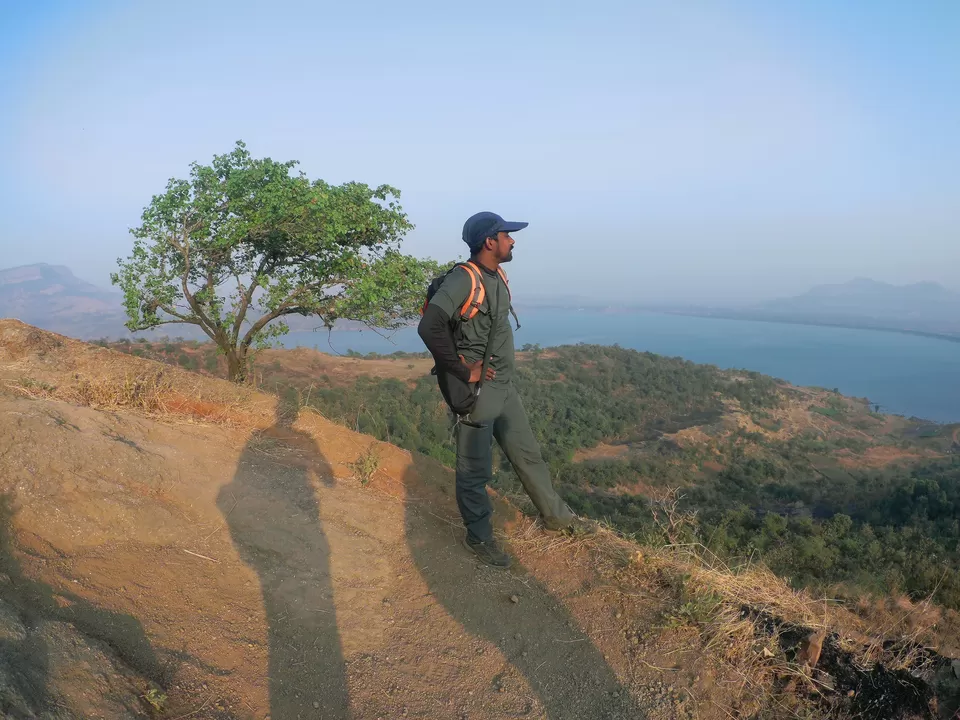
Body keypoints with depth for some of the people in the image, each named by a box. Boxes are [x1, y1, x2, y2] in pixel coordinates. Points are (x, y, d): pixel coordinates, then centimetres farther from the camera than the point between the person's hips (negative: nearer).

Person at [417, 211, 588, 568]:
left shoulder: (498, 277, 8)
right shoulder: (462, 280, -20)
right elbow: (429, 327, -32)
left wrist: (501, 369, 14)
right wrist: (463, 372, -24)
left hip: (504, 386, 9)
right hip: (476, 391, -9)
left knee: (528, 454, 20)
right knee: (476, 470, 5)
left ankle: (556, 516, 35)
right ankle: (479, 536, 23)